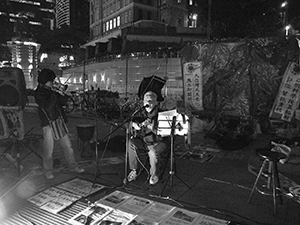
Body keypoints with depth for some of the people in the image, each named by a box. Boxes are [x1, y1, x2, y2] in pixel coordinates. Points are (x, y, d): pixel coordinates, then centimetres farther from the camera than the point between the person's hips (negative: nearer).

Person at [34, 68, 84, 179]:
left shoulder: (52, 90, 12)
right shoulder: (38, 93, -5)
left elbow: (63, 102, 12)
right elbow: (47, 106, -20)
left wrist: (62, 94, -6)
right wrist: (54, 94, -16)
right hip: (48, 124, -6)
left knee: (68, 146, 10)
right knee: (48, 150, 3)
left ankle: (73, 166, 24)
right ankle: (48, 171, 21)